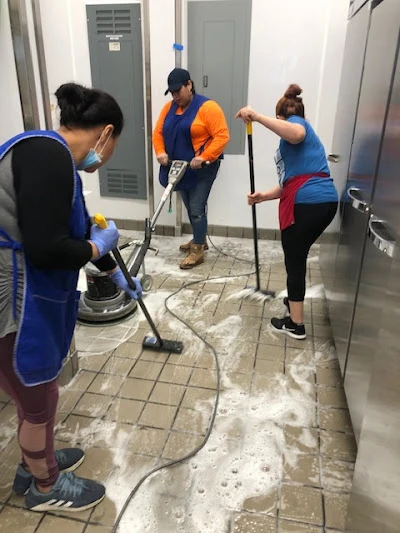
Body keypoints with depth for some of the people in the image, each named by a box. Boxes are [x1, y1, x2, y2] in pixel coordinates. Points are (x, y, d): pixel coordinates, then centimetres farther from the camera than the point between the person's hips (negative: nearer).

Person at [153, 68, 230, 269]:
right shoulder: (169, 107, 8)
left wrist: (203, 157, -26)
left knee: (197, 209, -6)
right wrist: (160, 152, -10)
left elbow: (222, 136, -18)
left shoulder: (207, 107, -13)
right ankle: (199, 240, 32)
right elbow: (158, 132, 9)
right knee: (190, 207, 15)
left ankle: (198, 250, 6)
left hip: (202, 168, -7)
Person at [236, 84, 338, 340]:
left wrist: (256, 116, -22)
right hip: (325, 201, 9)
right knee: (299, 256, 25)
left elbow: (296, 134, -25)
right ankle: (295, 299, 41)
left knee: (294, 260, 2)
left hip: (306, 203, -9)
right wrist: (264, 196, 25)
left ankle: (296, 325, 11)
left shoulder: (297, 123, 5)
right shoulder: (304, 136, 31)